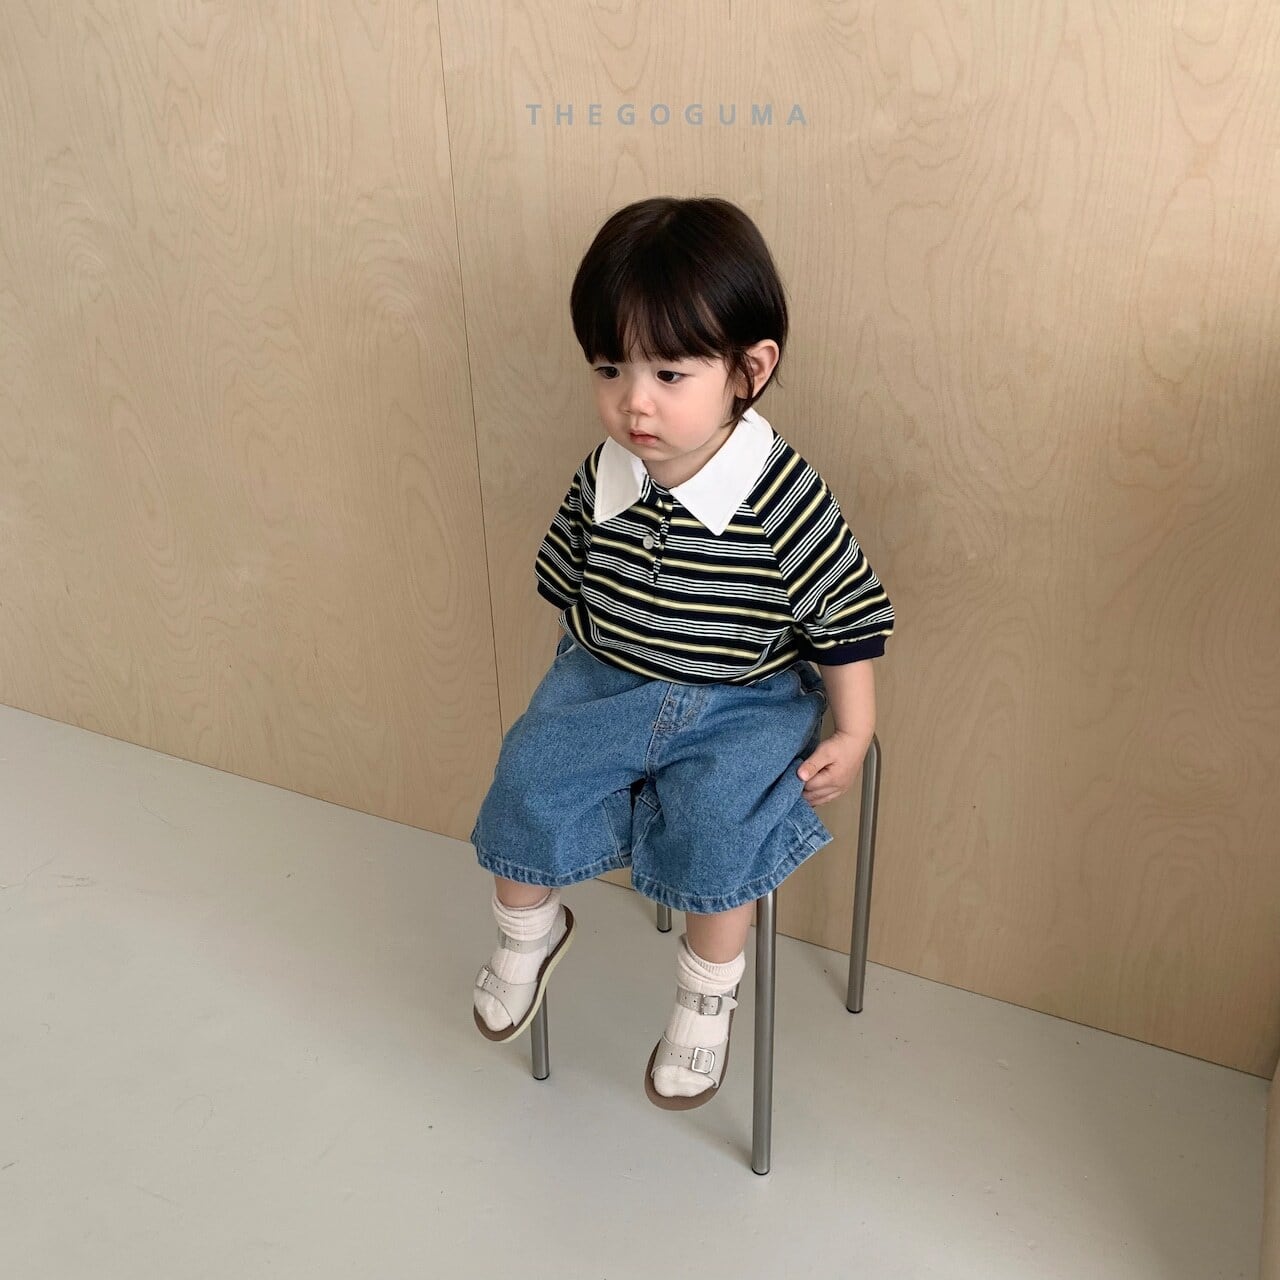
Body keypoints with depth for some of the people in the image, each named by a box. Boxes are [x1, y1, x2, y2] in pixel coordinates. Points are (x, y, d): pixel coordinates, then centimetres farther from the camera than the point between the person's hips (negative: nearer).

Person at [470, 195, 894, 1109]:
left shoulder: (787, 499, -21)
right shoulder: (603, 477, -9)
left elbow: (845, 620, -10)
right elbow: (567, 585, 9)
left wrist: (851, 735, -9)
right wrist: (578, 667, 10)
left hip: (746, 703, -3)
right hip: (607, 683, 4)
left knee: (715, 827, -22)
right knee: (529, 783, -11)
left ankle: (708, 998, 7)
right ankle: (530, 932, 20)